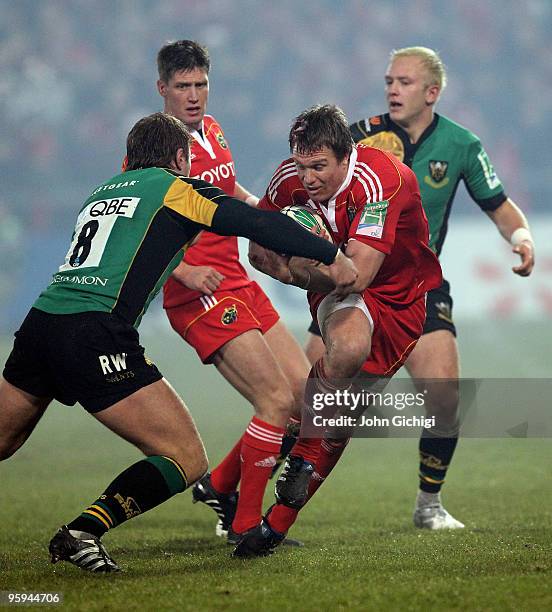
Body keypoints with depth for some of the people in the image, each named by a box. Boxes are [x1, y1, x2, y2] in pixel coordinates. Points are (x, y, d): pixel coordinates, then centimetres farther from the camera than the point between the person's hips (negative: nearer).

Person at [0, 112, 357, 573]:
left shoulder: (101, 193, 27)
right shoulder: (175, 187, 8)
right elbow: (257, 224, 0)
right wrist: (332, 256, 6)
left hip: (39, 322, 7)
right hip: (96, 336, -7)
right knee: (187, 460, -3)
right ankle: (83, 532, -17)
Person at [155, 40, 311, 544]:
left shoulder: (212, 130, 13)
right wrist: (184, 271, -26)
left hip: (239, 284, 9)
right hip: (200, 295, -9)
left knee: (307, 397, 6)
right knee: (279, 400, -16)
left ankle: (220, 485, 19)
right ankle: (245, 525, -5)